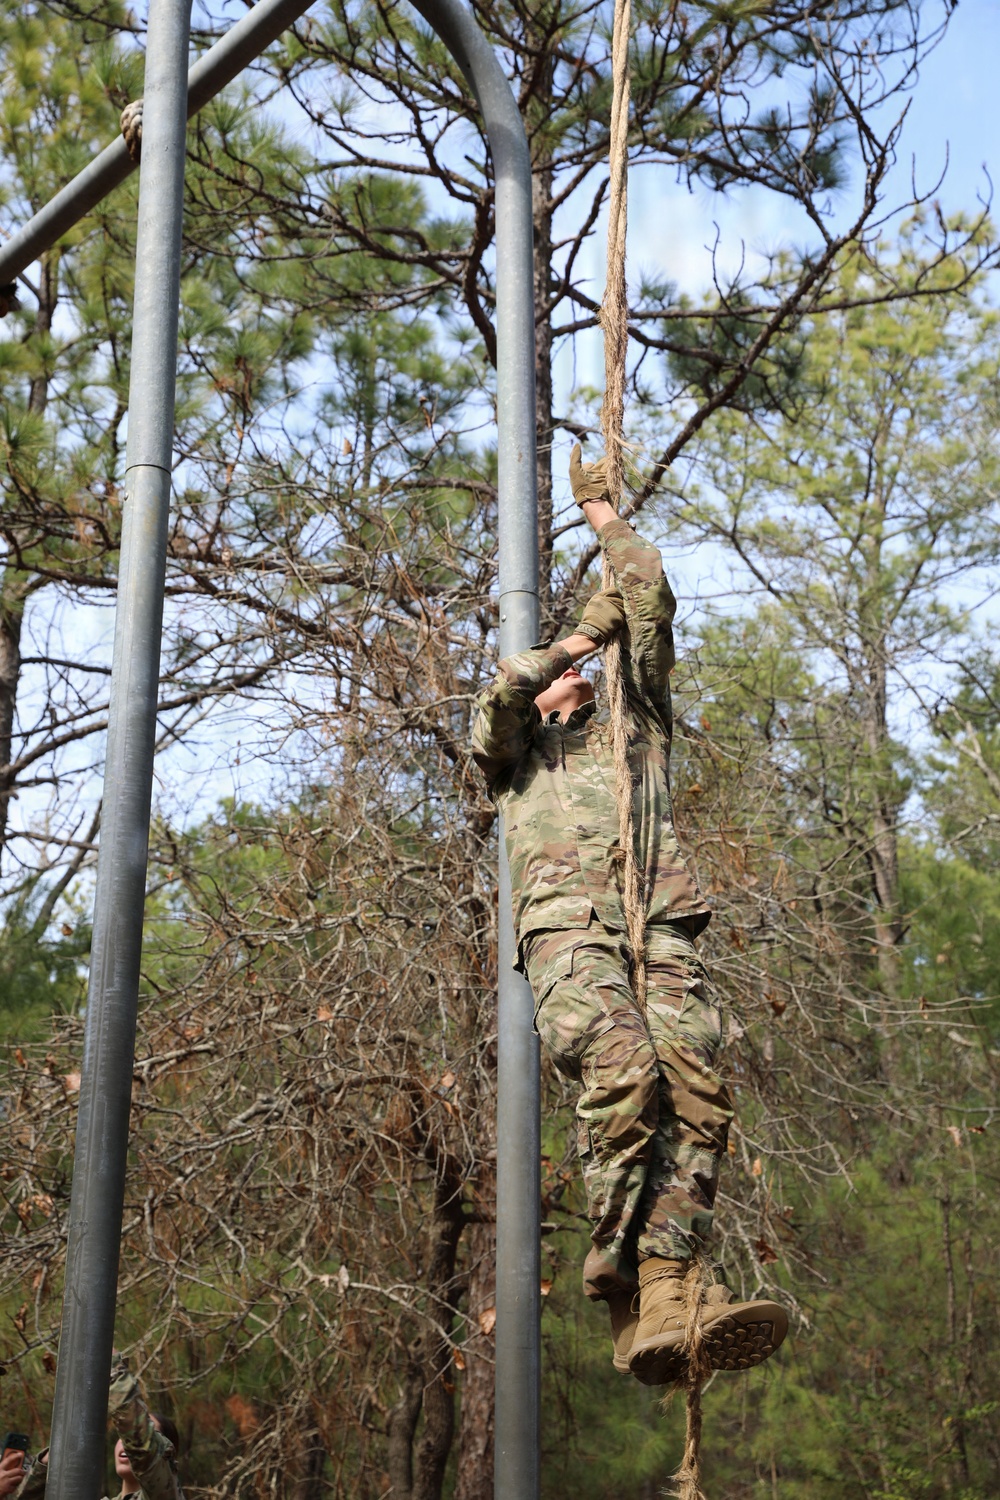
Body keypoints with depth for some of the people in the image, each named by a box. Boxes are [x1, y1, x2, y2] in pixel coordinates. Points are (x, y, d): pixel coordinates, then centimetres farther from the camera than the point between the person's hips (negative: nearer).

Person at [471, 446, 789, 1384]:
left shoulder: (636, 728, 36)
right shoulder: (517, 753, 33)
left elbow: (653, 604, 33)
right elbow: (501, 692, 10)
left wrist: (608, 523, 45)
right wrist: (575, 639, 23)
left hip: (663, 929, 3)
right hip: (566, 926, -2)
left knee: (696, 1083, -24)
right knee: (622, 1068, -30)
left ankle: (668, 1290, -35)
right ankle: (623, 1296, -32)